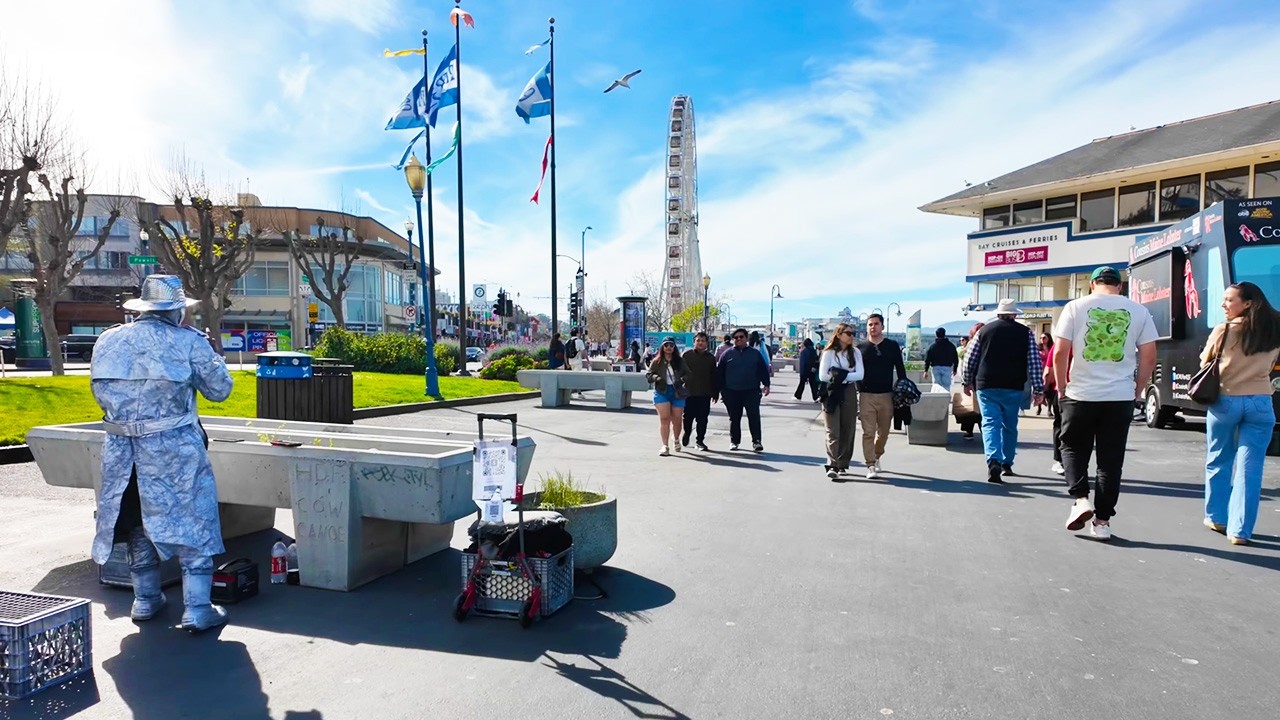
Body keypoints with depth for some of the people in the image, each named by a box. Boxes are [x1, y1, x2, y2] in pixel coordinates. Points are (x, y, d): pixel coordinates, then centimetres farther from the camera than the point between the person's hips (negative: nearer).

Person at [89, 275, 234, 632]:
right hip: (174, 447, -5)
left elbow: (101, 393, 13)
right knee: (192, 521, 3)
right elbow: (219, 389, -1)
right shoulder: (188, 342, -9)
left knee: (138, 522, 19)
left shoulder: (108, 341, 6)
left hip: (121, 447, 5)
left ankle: (145, 600, 30)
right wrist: (209, 353, 12)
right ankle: (197, 610, 3)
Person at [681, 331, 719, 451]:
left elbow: (714, 377, 12)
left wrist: (715, 393, 10)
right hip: (689, 392, -1)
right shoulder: (686, 355, 2)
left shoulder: (711, 358, 9)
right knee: (688, 417, 3)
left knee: (702, 419, 2)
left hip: (705, 394, 2)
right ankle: (686, 434, 29)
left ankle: (700, 440, 12)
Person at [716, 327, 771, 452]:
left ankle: (756, 441, -5)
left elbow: (763, 370, 8)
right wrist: (721, 389, 2)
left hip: (751, 391, -1)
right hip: (732, 392, 1)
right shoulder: (727, 355, 7)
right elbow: (719, 373, 7)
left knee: (754, 416, -8)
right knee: (734, 418, 9)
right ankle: (734, 441, 20)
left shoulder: (755, 354, 8)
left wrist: (766, 384, -4)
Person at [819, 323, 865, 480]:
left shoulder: (855, 352, 8)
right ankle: (832, 466, -16)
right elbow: (823, 375, -6)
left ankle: (843, 464, 15)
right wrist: (845, 376, -7)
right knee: (833, 431, -10)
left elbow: (860, 375, -2)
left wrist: (841, 376, -12)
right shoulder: (829, 353, 3)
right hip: (831, 394, -3)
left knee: (847, 430, 5)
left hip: (849, 394, 3)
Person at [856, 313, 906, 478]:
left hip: (887, 395, 1)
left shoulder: (892, 346, 5)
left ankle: (877, 457, 33)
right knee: (868, 432, -5)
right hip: (866, 395, -1)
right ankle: (871, 465, -2)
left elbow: (900, 370, 8)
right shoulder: (860, 347, 4)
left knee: (883, 431, 11)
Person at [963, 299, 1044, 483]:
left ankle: (994, 461, -22)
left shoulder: (984, 330, 4)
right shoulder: (1026, 332, 4)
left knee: (990, 424, -3)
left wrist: (968, 382, 19)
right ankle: (1006, 464, 24)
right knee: (1010, 426, 15)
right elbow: (1034, 362, -1)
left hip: (986, 386, -1)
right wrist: (1038, 389, 2)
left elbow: (970, 359, 7)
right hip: (1014, 387, 1)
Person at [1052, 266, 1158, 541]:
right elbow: (1149, 356, 3)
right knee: (1111, 459, 9)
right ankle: (1102, 521, 13)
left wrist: (1061, 389, 5)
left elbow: (1060, 352, -5)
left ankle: (1081, 499, -3)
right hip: (1120, 397, 2)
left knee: (1073, 448, 15)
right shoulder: (1138, 311, 6)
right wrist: (1137, 391, 14)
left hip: (1080, 394, -2)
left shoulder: (1076, 307, 0)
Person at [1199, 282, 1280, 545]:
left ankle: (1216, 518, 24)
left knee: (1218, 462, 15)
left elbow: (1205, 364, 3)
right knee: (1250, 468, 3)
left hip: (1225, 401, -2)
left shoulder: (1223, 331, -9)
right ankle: (1240, 530, 2)